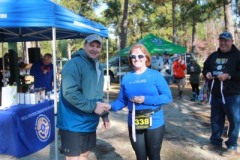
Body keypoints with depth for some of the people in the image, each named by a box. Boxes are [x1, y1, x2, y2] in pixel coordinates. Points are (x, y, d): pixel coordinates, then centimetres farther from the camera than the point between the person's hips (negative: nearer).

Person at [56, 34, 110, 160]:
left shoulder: (98, 67, 12)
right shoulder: (74, 64, -17)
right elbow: (69, 92, -28)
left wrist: (104, 114, 17)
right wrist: (93, 106, -24)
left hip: (90, 123, 9)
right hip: (73, 124, -8)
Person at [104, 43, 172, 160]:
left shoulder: (155, 75, -9)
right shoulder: (126, 78, 0)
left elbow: (167, 97, -11)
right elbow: (122, 100, 4)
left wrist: (146, 100, -21)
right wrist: (111, 106, -16)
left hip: (154, 123, -3)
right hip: (134, 124, 3)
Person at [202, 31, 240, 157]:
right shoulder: (213, 56, 12)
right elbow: (205, 68, 23)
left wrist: (228, 76, -23)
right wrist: (207, 73, 1)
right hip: (215, 94, 6)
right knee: (216, 120, 15)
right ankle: (215, 142, 31)